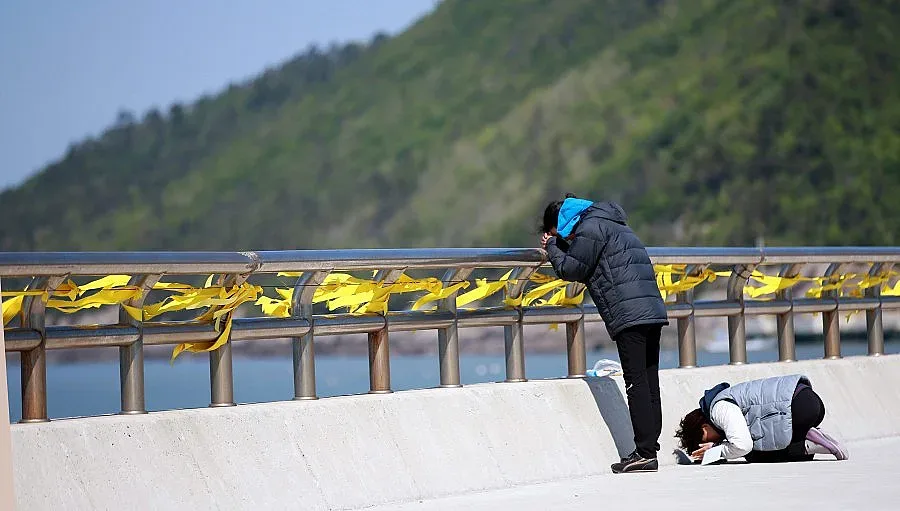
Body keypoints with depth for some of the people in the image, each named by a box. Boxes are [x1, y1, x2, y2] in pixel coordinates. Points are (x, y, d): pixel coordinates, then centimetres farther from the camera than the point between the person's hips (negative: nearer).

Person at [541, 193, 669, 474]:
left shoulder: (590, 228, -3)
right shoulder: (610, 223, 28)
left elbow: (571, 269, -2)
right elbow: (588, 267, 29)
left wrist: (553, 247, 14)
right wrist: (558, 248, 22)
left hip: (629, 314, -10)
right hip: (652, 311, 10)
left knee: (636, 382, -10)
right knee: (649, 383, 7)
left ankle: (645, 452, -13)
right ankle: (650, 448, 6)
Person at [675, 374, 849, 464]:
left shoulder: (720, 409, -7)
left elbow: (742, 445, -17)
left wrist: (716, 453, 0)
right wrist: (716, 445, 16)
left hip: (800, 405, -10)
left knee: (755, 455, -4)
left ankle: (808, 445, -9)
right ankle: (809, 442, 4)